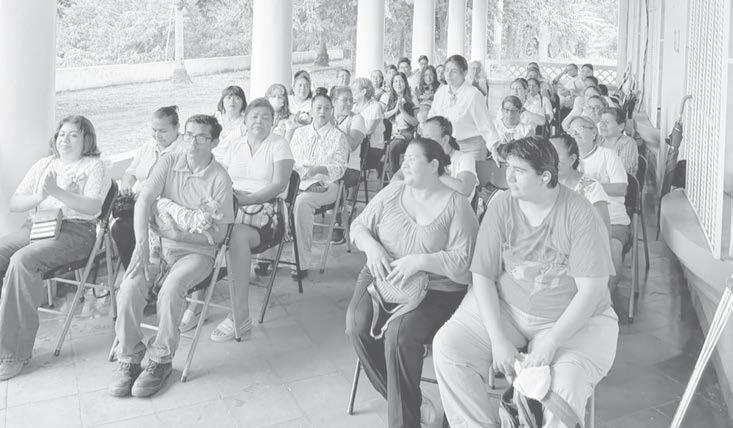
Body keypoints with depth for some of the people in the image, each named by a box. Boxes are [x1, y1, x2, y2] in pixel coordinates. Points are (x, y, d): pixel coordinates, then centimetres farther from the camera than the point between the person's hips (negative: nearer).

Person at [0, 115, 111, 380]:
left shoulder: (94, 167, 8)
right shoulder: (44, 164, 24)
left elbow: (93, 207, -9)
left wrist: (56, 192, -21)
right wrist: (38, 196, -5)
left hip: (74, 231, -6)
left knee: (22, 260, -33)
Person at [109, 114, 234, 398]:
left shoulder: (219, 178, -5)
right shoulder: (169, 163, 4)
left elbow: (219, 235, -5)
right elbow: (143, 201, -7)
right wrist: (142, 244, -21)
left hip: (197, 251, -3)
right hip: (158, 243, 3)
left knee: (171, 288, -32)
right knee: (130, 286, -23)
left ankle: (161, 360, -11)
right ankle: (128, 358, -5)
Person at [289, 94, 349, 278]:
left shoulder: (338, 137, 7)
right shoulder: (299, 132, 22)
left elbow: (340, 168, -2)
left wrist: (318, 169, -19)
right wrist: (294, 168, -5)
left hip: (324, 185, -4)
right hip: (297, 182, 4)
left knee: (302, 202, -36)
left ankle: (302, 263, -33)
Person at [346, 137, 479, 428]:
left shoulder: (456, 206, -4)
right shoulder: (392, 192, 10)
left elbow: (463, 262, -11)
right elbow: (359, 225, 13)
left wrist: (419, 261, -21)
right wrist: (371, 247, -9)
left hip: (435, 290, -4)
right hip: (382, 276, 5)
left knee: (400, 333, -30)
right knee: (357, 323, -23)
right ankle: (413, 402, -6)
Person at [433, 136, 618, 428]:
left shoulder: (579, 214, -14)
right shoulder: (502, 205, -5)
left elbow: (591, 290, -15)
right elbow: (483, 275, -6)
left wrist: (550, 344, -23)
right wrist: (498, 339, -16)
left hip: (573, 320, -3)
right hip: (502, 307, 3)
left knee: (566, 389, -28)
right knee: (447, 346, -17)